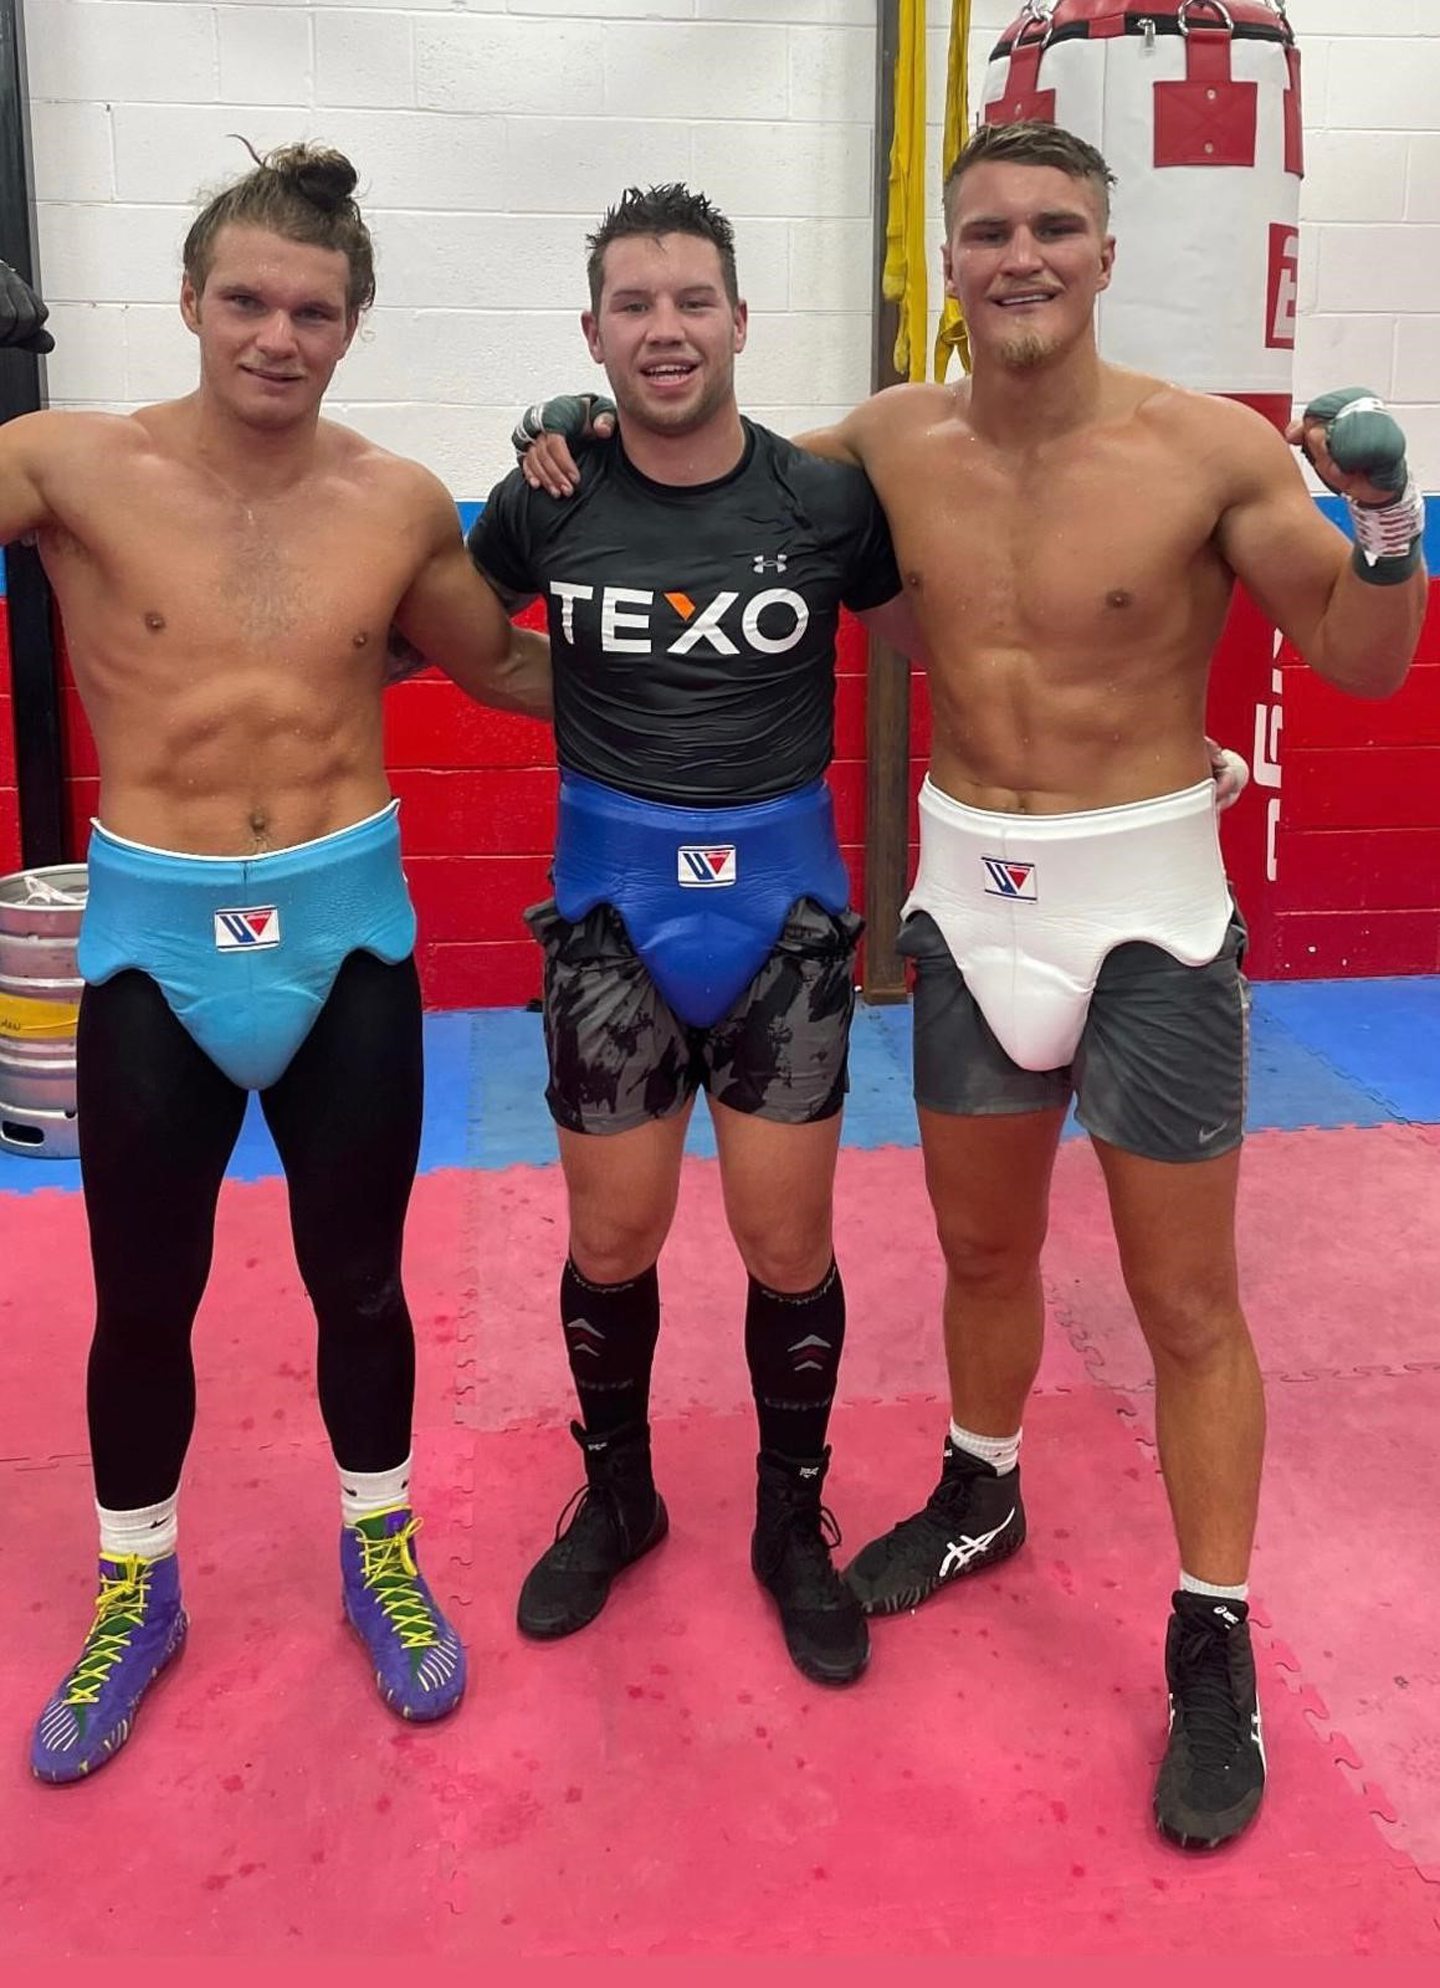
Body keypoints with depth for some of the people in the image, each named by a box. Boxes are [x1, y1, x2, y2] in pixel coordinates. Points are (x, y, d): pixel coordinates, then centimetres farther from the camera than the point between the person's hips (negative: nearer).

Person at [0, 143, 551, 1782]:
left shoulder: (401, 504, -2)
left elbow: (503, 669, 14)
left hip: (346, 928, 1)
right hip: (151, 936, -1)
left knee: (358, 1280, 13)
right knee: (143, 1297, 12)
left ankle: (381, 1550, 37)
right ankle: (137, 1589, 36)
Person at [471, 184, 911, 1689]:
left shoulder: (826, 499, -5)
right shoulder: (548, 504, -4)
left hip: (783, 909, 0)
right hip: (612, 912, 1)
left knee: (788, 1250, 6)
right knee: (612, 1245, 9)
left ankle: (794, 1525, 29)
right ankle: (615, 1497, 35)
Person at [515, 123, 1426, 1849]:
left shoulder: (1209, 451, -14)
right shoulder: (890, 441, -3)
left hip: (1151, 905, -3)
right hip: (968, 896, 4)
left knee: (1185, 1299, 5)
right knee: (982, 1247, 20)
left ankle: (1214, 1648, 21)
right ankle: (982, 1496, 45)